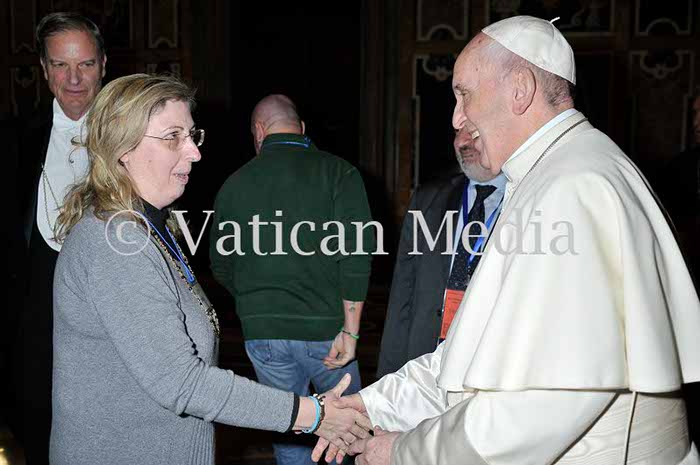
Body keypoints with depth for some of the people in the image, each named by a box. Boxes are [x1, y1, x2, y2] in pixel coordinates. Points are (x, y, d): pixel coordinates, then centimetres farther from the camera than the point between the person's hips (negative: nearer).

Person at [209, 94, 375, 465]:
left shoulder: (234, 184, 3)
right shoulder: (338, 173, -4)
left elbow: (221, 266, 10)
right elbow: (355, 252, -13)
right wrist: (349, 330, -10)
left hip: (262, 333, 2)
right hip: (324, 328, -2)